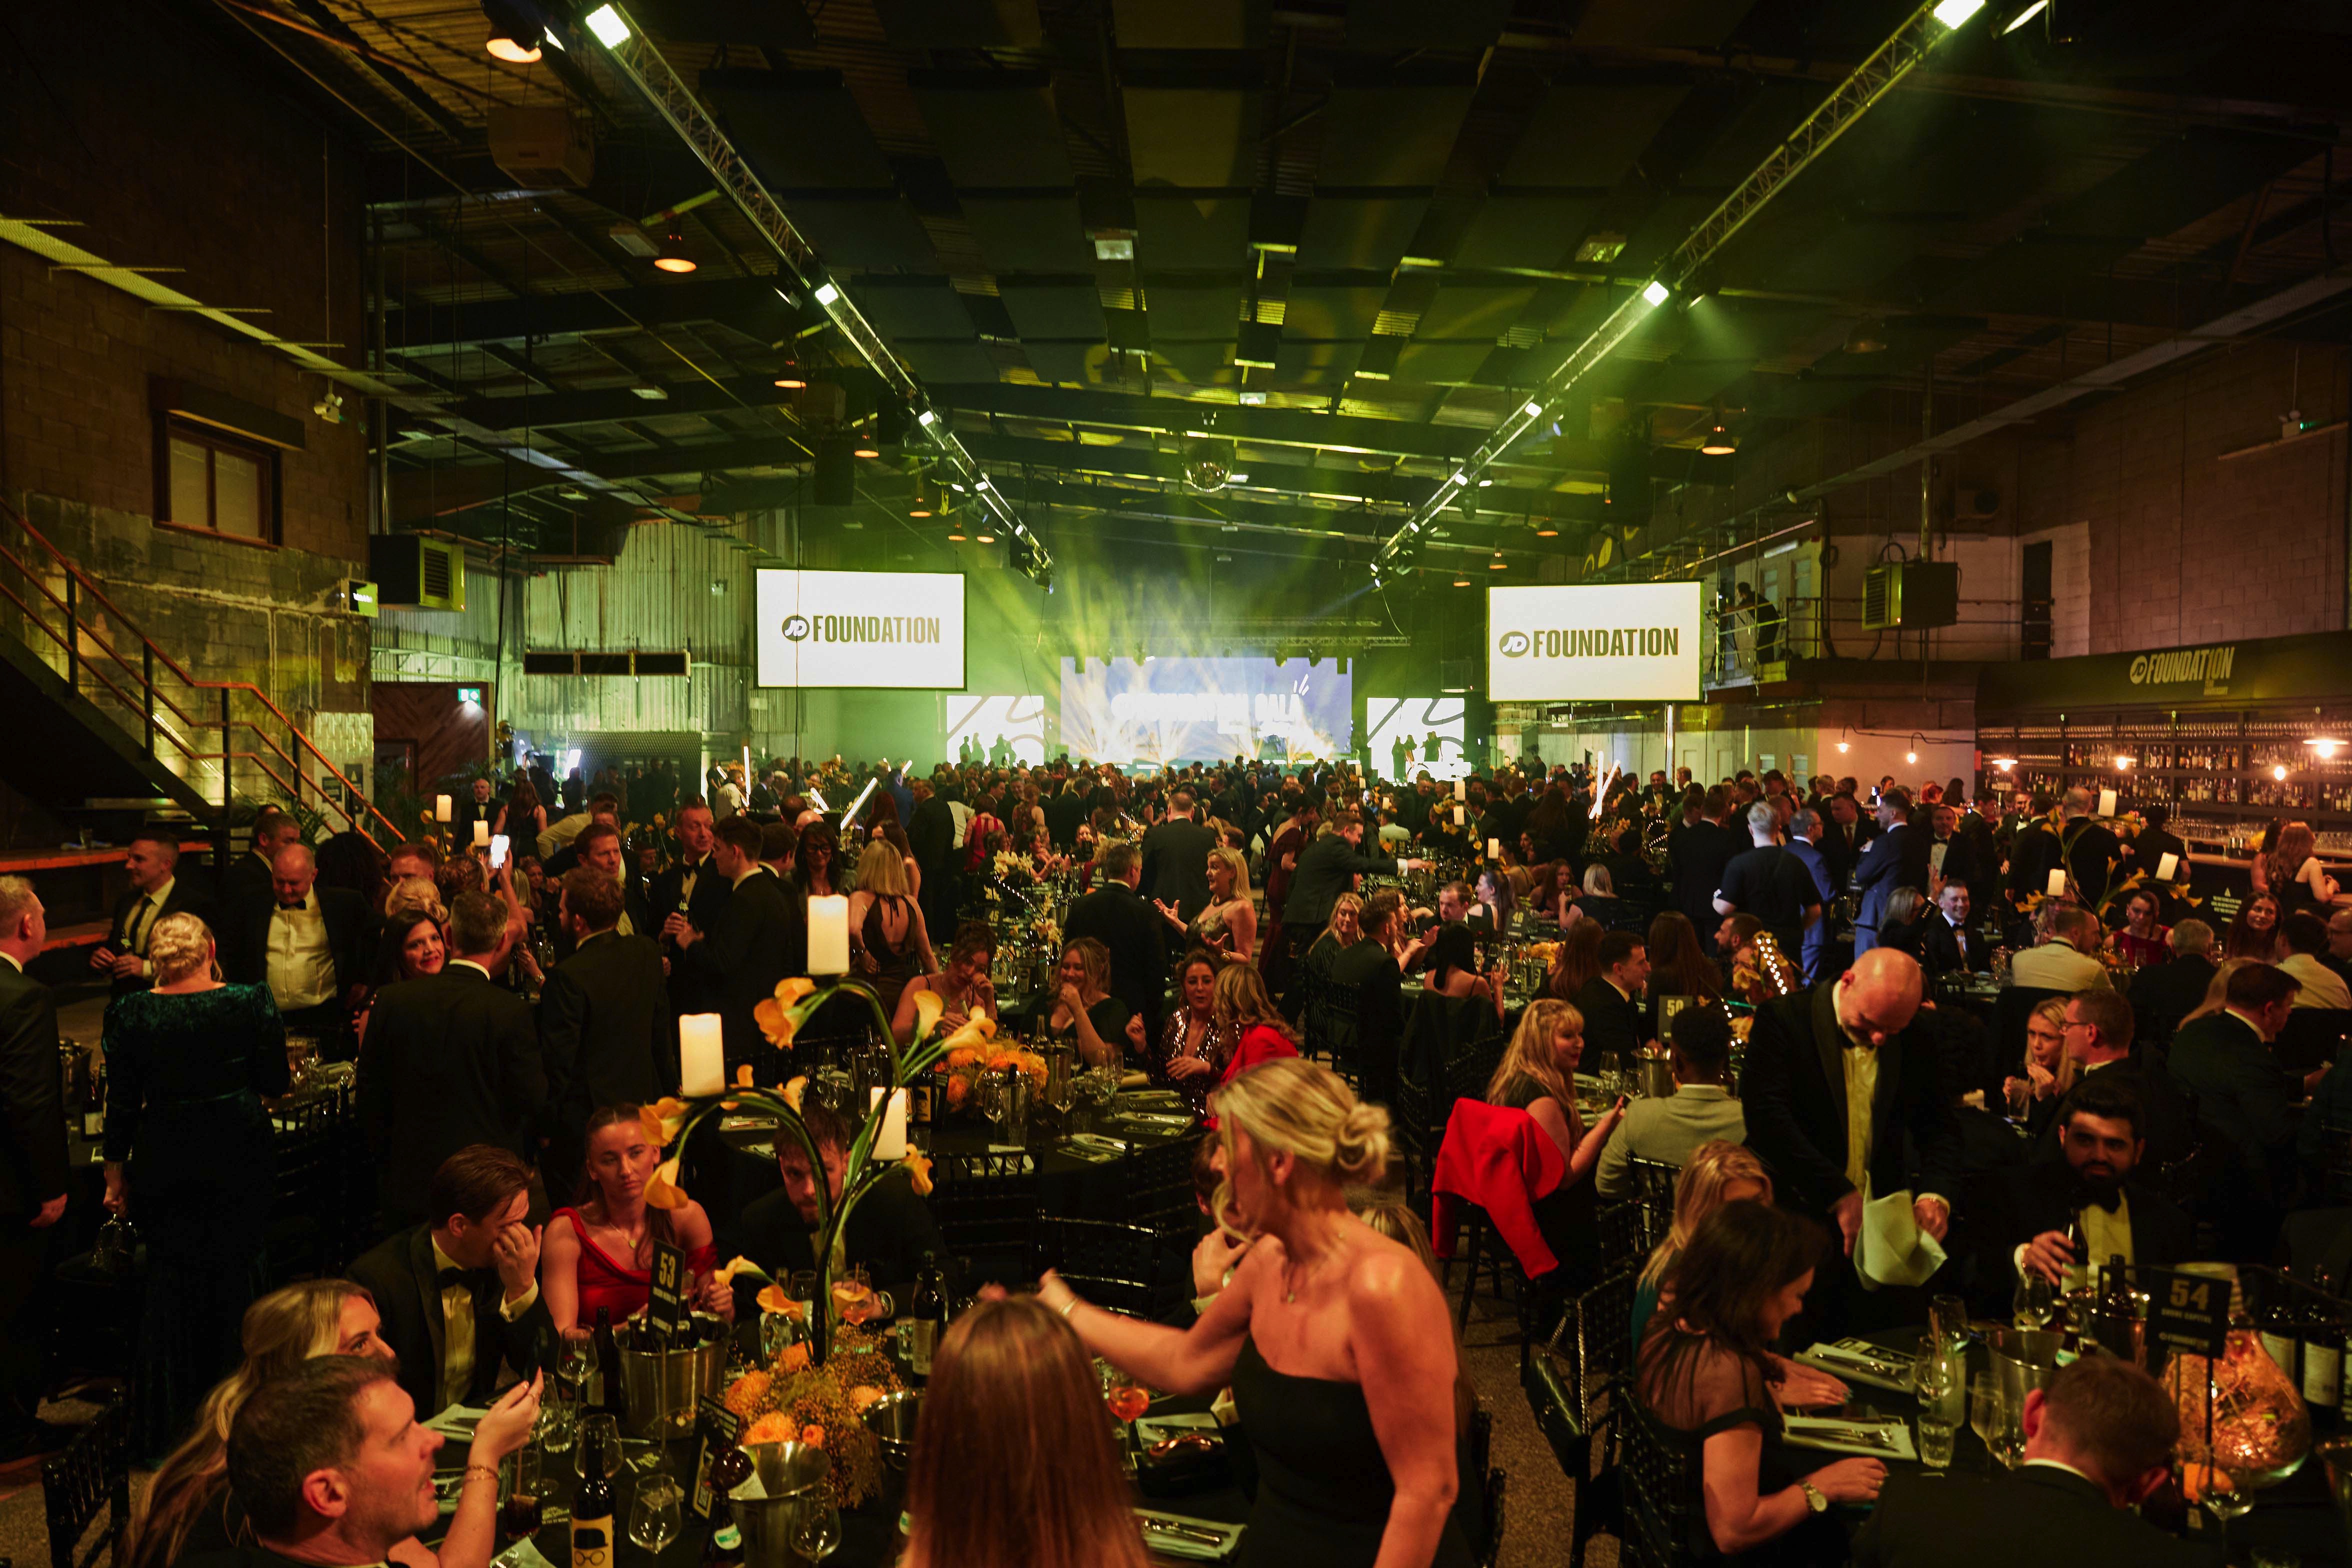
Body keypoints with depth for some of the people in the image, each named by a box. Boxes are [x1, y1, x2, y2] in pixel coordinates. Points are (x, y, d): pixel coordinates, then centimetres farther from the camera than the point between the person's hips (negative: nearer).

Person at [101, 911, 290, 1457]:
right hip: (239, 1158, -1)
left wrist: (115, 1172, 7)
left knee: (170, 1278, 15)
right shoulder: (252, 1002, -12)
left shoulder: (129, 1013, -9)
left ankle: (166, 1429, 23)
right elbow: (276, 1083, -7)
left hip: (164, 1162, 1)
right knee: (235, 1275, 14)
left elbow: (122, 1101, -4)